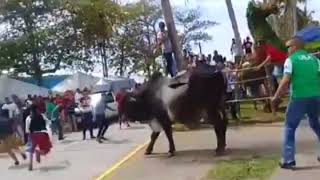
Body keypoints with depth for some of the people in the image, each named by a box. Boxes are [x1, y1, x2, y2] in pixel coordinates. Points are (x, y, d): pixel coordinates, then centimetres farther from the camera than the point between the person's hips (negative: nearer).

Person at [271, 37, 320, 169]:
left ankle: (288, 160, 1)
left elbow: (286, 81, -11)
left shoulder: (291, 59, -2)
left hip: (299, 98, -5)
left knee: (290, 127, 5)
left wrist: (276, 97, -5)